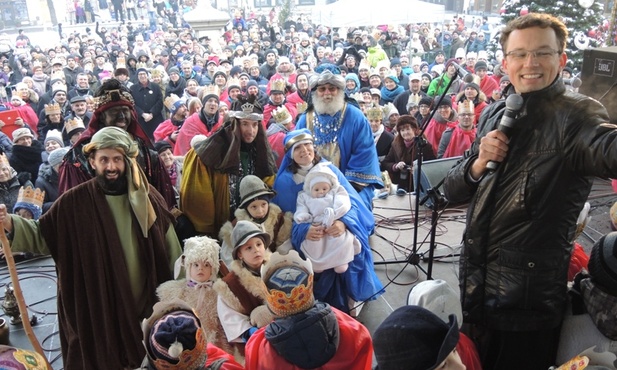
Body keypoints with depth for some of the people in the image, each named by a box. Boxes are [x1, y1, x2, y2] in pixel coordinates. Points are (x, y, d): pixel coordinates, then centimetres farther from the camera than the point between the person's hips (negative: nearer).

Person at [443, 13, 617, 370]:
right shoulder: (494, 114, 5)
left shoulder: (575, 114, -14)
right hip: (475, 288, 6)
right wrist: (479, 162, -15)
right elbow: (453, 191, 6)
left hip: (528, 303, -6)